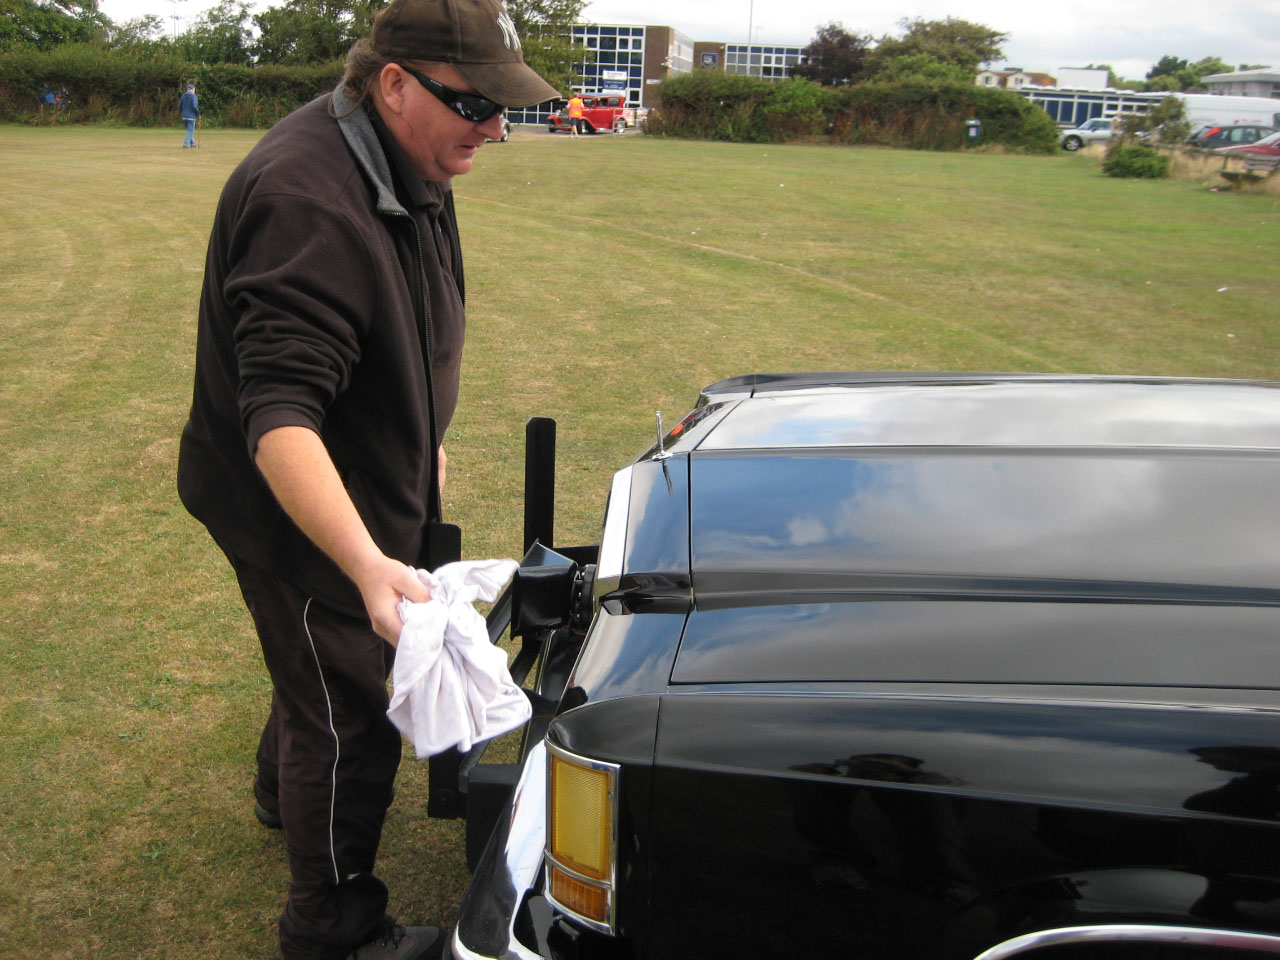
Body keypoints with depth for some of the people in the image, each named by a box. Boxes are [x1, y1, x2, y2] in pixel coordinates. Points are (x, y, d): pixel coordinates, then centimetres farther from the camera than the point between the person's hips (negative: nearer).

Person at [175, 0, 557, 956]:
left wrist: (421, 439, 24)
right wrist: (368, 564, -50)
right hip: (300, 515, -10)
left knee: (329, 669, 31)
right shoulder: (308, 201, -33)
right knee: (352, 727, 4)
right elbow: (279, 414, -40)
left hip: (371, 482, 10)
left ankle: (286, 788, 60)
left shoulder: (405, 164, 1)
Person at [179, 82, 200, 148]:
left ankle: (192, 143, 27)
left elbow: (179, 106, 8)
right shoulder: (193, 96, -11)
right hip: (191, 116, -6)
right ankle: (186, 144, -11)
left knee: (190, 130, 20)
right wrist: (198, 115, -8)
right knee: (190, 131, -2)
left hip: (184, 117, 6)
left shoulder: (183, 96, 7)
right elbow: (195, 107, -20)